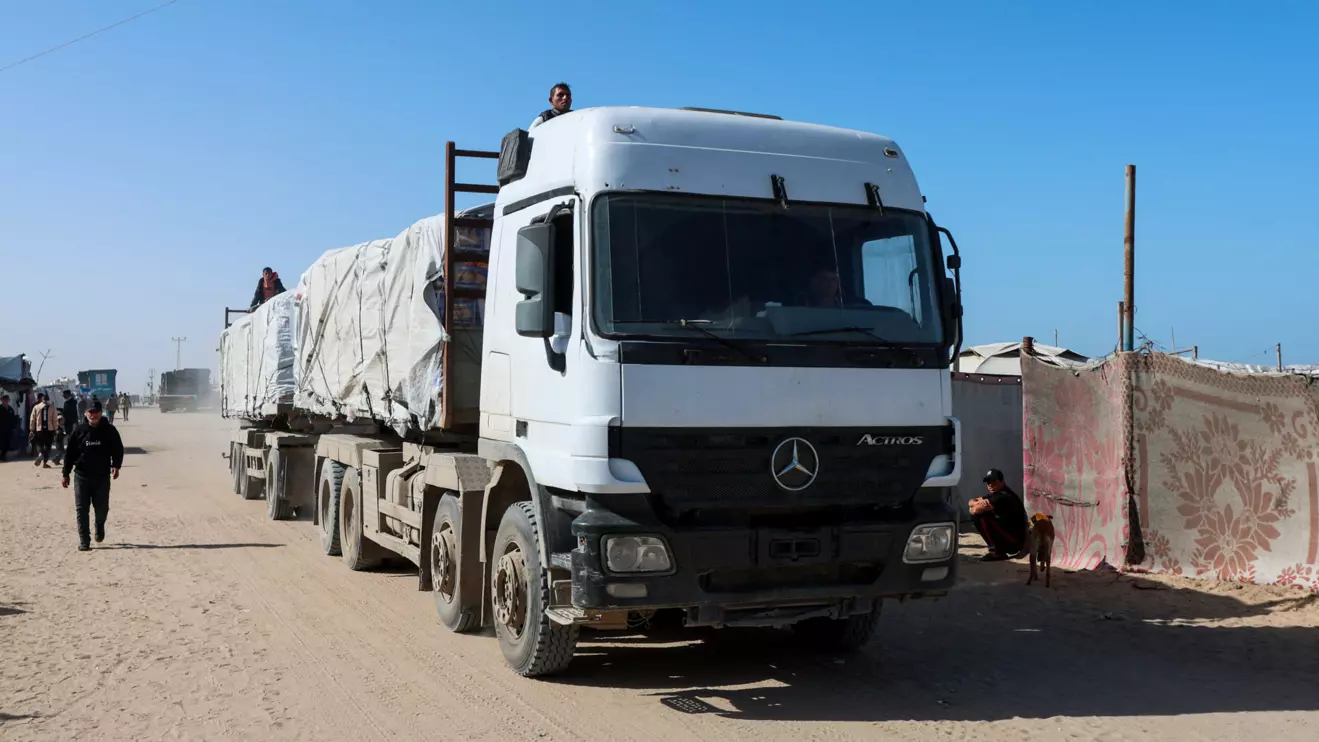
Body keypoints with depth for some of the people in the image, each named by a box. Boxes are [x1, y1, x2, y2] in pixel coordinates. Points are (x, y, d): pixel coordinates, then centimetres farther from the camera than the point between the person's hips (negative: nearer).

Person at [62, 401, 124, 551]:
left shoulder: (109, 430, 0)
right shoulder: (79, 431, 2)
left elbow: (118, 449, 6)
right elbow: (70, 453, 7)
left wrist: (116, 466, -10)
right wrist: (65, 474, 6)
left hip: (102, 476, -1)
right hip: (81, 476, 1)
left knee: (102, 508, 5)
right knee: (81, 510, -2)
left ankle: (99, 527, 37)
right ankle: (84, 541, 4)